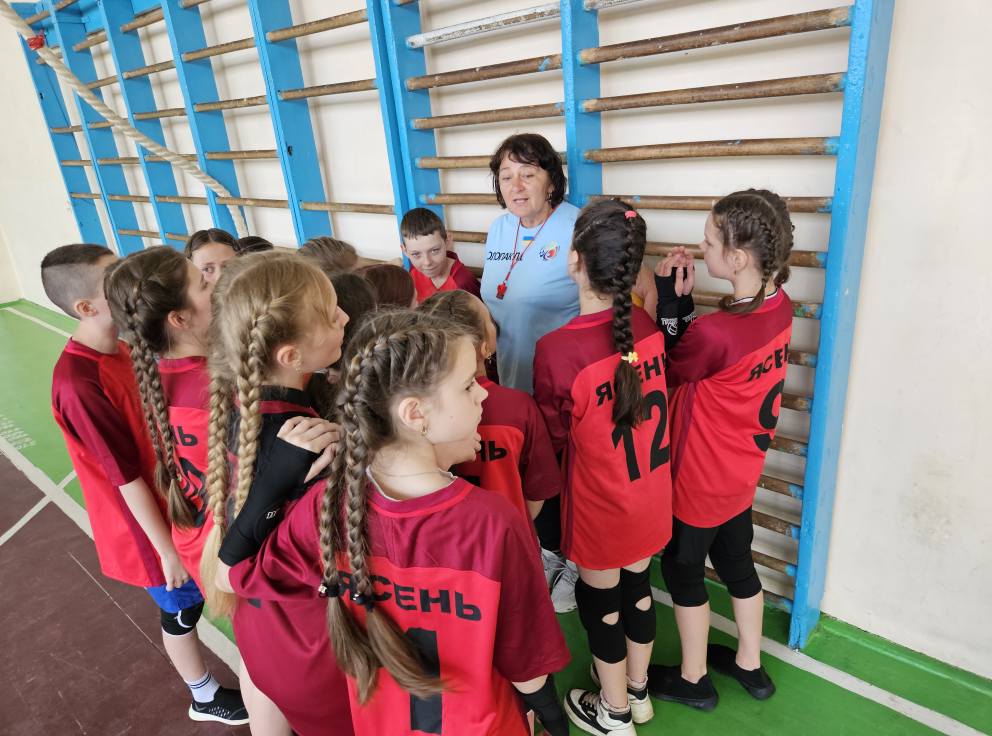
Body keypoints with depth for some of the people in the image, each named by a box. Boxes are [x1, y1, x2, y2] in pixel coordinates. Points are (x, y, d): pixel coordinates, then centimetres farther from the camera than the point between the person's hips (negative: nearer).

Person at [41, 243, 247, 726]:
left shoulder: (119, 348, -6)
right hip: (148, 524, -7)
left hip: (173, 501, 7)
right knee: (182, 610, 15)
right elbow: (127, 478, -25)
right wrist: (167, 549, -16)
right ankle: (206, 699, 42)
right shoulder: (80, 384, -32)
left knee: (198, 595, 25)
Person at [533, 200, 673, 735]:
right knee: (637, 585, 25)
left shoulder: (557, 350, -28)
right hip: (650, 495, 5)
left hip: (600, 505, -5)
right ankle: (637, 690, 49)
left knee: (600, 600, 18)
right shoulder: (649, 328, -13)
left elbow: (554, 438, -14)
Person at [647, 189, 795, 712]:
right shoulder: (779, 307, -9)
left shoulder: (717, 332, -34)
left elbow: (666, 369, -14)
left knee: (682, 570, 15)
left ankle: (693, 679, 36)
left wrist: (668, 296, -13)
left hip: (700, 478, -8)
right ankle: (750, 665, 46)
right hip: (741, 472, 8)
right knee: (736, 563, 25)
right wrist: (683, 299, -11)